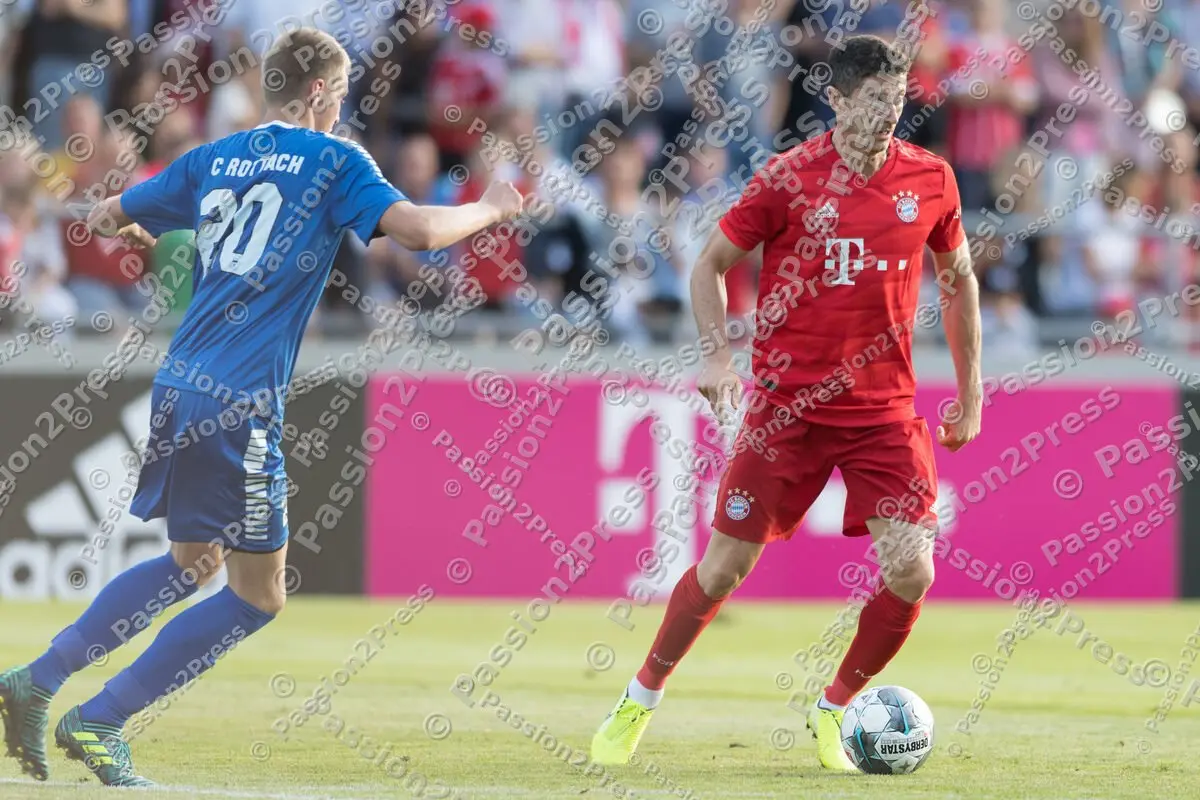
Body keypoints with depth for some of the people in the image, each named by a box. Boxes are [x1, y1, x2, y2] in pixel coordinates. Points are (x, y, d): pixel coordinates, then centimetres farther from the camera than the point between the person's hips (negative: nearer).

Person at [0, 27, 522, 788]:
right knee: (258, 595, 3)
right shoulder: (333, 160, -2)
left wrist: (135, 230, 47)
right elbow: (415, 228, -15)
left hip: (180, 385, 8)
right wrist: (489, 210, 4)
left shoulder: (214, 159, 15)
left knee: (193, 561, 25)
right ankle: (98, 722, -2)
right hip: (242, 404, -8)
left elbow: (106, 219, 24)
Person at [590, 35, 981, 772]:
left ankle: (833, 712, 10)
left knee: (910, 571, -11)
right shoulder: (789, 178, -8)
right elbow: (711, 263, 3)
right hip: (788, 401, -2)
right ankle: (638, 703, 19)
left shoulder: (929, 179, 0)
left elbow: (958, 279, 16)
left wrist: (971, 394, 15)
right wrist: (719, 354, -11)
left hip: (886, 408, 2)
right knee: (725, 565, -1)